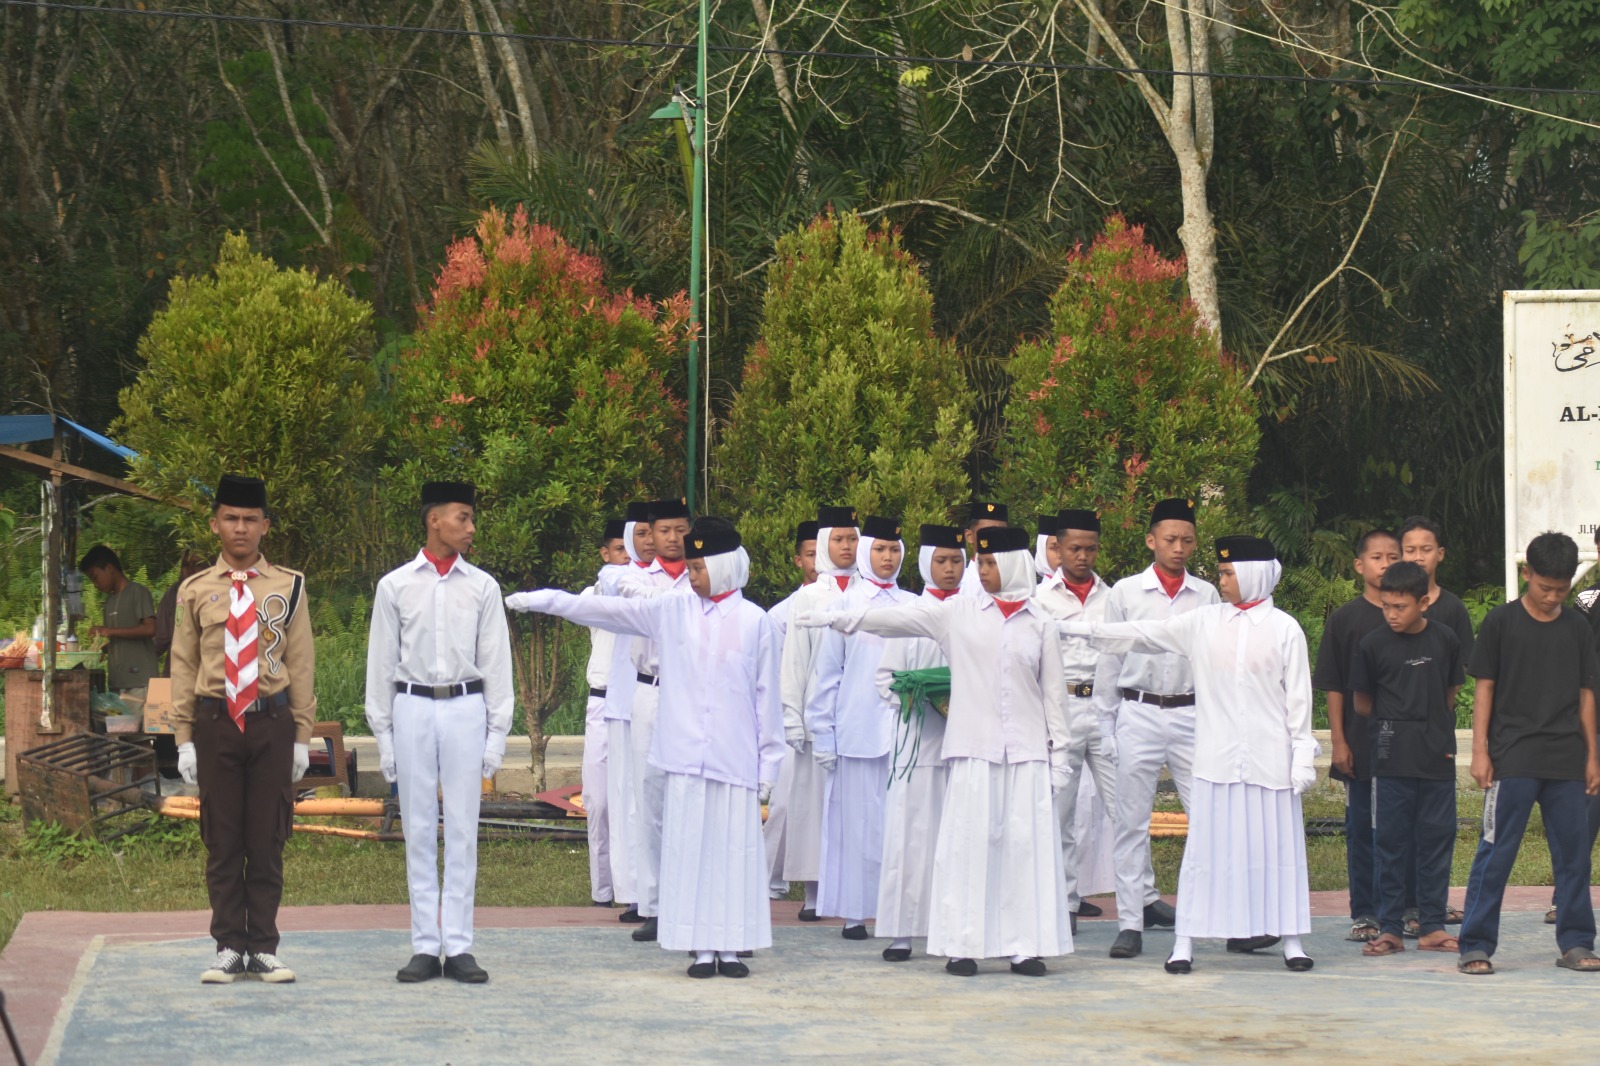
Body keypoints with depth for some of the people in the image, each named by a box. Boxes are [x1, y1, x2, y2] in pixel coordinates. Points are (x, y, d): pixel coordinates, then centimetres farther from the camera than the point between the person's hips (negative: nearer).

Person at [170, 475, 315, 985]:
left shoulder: (289, 587, 4)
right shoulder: (196, 591, 5)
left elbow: (302, 665, 5)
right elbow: (183, 666, 6)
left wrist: (302, 736, 1)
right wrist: (184, 737, 1)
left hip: (272, 722, 0)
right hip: (215, 723, 0)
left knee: (268, 841, 3)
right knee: (222, 842, 4)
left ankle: (264, 949, 10)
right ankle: (229, 948, 10)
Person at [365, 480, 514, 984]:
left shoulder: (482, 587, 5)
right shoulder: (395, 585, 4)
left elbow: (497, 663, 7)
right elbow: (380, 663, 7)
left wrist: (497, 734, 3)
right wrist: (383, 733, 4)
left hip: (466, 709, 0)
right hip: (412, 709, 0)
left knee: (463, 830, 1)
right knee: (418, 831, 4)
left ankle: (459, 947, 6)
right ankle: (425, 947, 8)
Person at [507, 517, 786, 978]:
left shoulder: (755, 621, 2)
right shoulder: (673, 610, 8)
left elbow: (766, 696, 4)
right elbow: (608, 610, 9)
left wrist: (769, 760, 3)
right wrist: (544, 600, 4)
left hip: (735, 758, -2)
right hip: (686, 756, 2)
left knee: (735, 847, -1)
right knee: (688, 848, 1)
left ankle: (730, 948, 7)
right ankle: (701, 948, 6)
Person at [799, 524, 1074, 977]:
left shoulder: (1041, 624, 7)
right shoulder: (958, 612, 7)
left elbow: (1053, 694, 9)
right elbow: (896, 618, 5)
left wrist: (1058, 754, 7)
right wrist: (836, 618, -3)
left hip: (1027, 752, 0)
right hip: (974, 748, 0)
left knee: (1027, 844, -2)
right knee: (968, 842, -3)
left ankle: (1025, 945, 3)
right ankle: (962, 945, 1)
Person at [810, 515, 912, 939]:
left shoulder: (912, 607, 9)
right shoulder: (845, 605, 4)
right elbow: (827, 674, 4)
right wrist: (822, 735, -1)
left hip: (903, 727, 2)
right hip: (857, 729, -2)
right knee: (856, 820, -1)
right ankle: (854, 912, 5)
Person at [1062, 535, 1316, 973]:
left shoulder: (1284, 629, 2)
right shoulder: (1204, 622, 7)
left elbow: (1298, 697, 2)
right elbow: (1142, 634, 9)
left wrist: (1303, 755, -1)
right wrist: (1074, 628, 7)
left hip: (1269, 756, -2)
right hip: (1217, 756, 2)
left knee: (1276, 846, 3)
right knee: (1206, 844, 1)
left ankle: (1291, 940, 12)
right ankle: (1184, 941, 4)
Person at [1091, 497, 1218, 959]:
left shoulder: (1206, 596, 6)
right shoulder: (1125, 593, 4)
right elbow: (1109, 662, 7)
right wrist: (1106, 726, 5)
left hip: (1192, 714, 0)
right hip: (1138, 714, 0)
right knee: (1131, 822, 2)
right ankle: (1132, 921, 8)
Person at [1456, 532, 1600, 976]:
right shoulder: (1501, 622, 1)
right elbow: (1484, 688, 1)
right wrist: (1480, 750, -5)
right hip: (1513, 759, -4)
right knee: (1496, 853, -5)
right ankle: (1475, 946, -2)